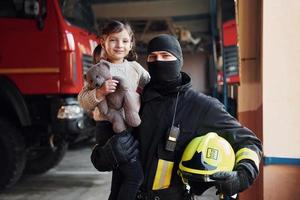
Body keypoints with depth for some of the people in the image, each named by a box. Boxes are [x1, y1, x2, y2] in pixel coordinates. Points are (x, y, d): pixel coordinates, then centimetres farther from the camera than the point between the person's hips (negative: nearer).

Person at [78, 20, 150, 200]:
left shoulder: (135, 67, 7)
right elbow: (83, 101, -13)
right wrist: (100, 92, -30)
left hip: (131, 128, 7)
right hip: (109, 129, -6)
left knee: (121, 177, 18)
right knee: (136, 174, -10)